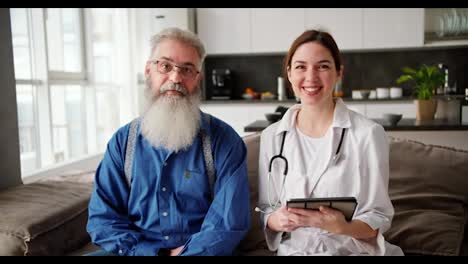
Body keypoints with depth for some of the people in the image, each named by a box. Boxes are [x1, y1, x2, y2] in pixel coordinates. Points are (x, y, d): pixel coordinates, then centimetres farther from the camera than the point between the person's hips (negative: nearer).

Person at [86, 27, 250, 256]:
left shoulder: (223, 140, -4)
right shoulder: (123, 141, 5)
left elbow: (229, 223, -10)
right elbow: (103, 217, 2)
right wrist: (149, 252, -11)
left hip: (199, 250, -1)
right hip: (138, 250, 2)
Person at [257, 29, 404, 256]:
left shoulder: (368, 134, -5)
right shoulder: (271, 137, 3)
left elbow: (378, 218, -3)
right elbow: (265, 211, 8)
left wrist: (342, 227, -21)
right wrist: (277, 220, -13)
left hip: (352, 249, -1)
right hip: (293, 249, 2)